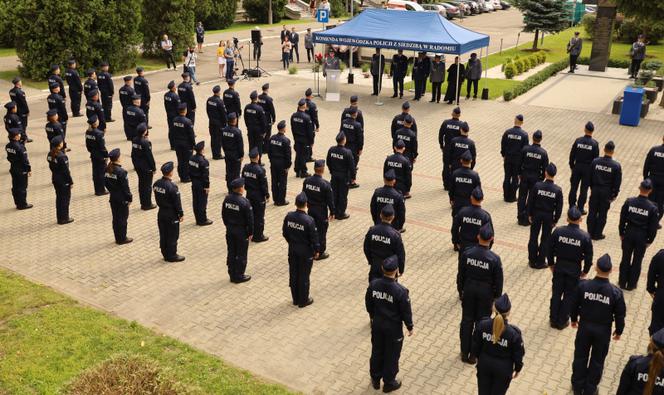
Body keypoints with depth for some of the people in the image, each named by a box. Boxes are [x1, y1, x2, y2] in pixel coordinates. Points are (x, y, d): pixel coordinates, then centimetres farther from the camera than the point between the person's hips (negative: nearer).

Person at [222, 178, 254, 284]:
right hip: (241, 231, -6)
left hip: (230, 230, 6)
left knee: (231, 253, 16)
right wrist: (250, 233, -4)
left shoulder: (227, 199, -5)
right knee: (241, 255, 8)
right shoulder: (244, 202, -23)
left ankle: (232, 275, 27)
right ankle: (239, 276, 18)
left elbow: (223, 215, 7)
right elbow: (250, 219, -17)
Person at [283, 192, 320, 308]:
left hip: (292, 250, 5)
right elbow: (314, 237, -16)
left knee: (293, 274, 17)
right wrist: (316, 250, 0)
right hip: (306, 252, -5)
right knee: (304, 277, 10)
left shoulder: (289, 216, -11)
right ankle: (303, 301, 24)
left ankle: (295, 299, 32)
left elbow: (284, 232, 2)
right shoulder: (309, 220, -25)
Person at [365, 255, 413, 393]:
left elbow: (368, 304, 0)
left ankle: (375, 379, 41)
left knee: (377, 351, 23)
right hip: (393, 327, -4)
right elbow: (406, 311, -15)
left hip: (377, 324, 4)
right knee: (391, 355, 16)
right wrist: (409, 327, 2)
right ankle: (389, 383, 34)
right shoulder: (400, 291, -28)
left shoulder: (373, 284, -16)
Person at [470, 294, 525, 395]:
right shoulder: (514, 333, -28)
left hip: (484, 364, 2)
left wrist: (476, 356, 15)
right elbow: (518, 354, -12)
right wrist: (518, 369, 7)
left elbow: (476, 344, -6)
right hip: (503, 369, -2)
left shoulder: (482, 325, -22)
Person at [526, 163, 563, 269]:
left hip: (536, 214, 0)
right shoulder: (558, 190, -15)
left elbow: (530, 201, -9)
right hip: (549, 217, 0)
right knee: (545, 239, 13)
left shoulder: (537, 185, -16)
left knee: (533, 237, 14)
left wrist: (529, 214, 4)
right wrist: (555, 220, 5)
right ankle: (540, 262, 20)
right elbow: (559, 207, -8)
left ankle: (532, 260, 22)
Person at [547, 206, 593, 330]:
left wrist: (551, 264, 11)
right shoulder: (585, 236, -17)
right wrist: (585, 271, 8)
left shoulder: (558, 231, -14)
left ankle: (553, 320, 26)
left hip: (559, 267, 1)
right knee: (569, 296, 14)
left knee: (556, 294, 15)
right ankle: (562, 322, 25)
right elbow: (589, 256, -8)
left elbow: (550, 250, -4)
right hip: (574, 270, -1)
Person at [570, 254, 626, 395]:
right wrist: (618, 331, 9)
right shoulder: (616, 292, -21)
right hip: (603, 330, -1)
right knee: (597, 360, 19)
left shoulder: (583, 285, -19)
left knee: (580, 357, 20)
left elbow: (574, 305, -4)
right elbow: (620, 315, -9)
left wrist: (574, 319, 15)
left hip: (584, 326, 1)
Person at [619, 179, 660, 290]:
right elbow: (653, 227, -8)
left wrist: (621, 233, 8)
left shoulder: (629, 202, -15)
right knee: (637, 261, 15)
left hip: (629, 234, 1)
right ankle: (631, 284, 26)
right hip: (642, 237, -1)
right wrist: (650, 240, 6)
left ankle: (622, 282, 27)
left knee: (625, 259, 16)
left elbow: (622, 220, -6)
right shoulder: (652, 208, -17)